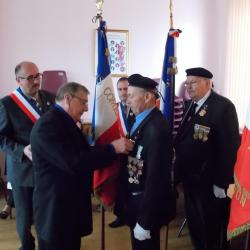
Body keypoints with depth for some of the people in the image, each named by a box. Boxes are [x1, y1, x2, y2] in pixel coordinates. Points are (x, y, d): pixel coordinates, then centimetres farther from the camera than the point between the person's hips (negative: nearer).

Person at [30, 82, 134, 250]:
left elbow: (82, 154, 13)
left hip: (71, 205, 10)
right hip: (56, 210, -10)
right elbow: (74, 163, -29)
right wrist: (112, 148, -25)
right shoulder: (48, 125, -22)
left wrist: (114, 148, 1)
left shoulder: (65, 121, 11)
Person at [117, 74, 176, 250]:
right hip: (137, 199, 8)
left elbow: (155, 177, -27)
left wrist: (144, 222, -23)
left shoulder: (156, 127, -26)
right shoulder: (142, 120, 4)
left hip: (148, 204, -8)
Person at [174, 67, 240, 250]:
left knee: (212, 229, 12)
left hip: (210, 182, -7)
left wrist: (221, 183, -18)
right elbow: (184, 139, 8)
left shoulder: (223, 106, -17)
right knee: (194, 223, 22)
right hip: (190, 178, 7)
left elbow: (229, 146, -19)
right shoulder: (191, 105, 8)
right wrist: (179, 170, 5)